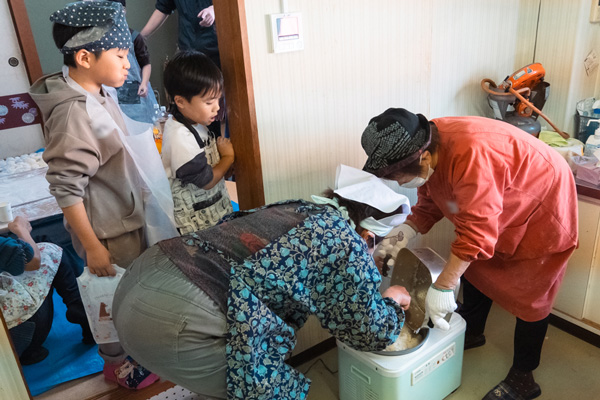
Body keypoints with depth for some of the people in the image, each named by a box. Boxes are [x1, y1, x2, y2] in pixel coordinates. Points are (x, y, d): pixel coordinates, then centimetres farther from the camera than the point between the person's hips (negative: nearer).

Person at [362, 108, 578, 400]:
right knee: (476, 271, 18)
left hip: (541, 214, -8)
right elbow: (429, 204, -4)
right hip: (498, 208, 8)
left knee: (529, 299, 2)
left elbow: (476, 233, -40)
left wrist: (442, 287, -37)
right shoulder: (427, 148, -16)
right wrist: (405, 231, -21)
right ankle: (472, 332, 41)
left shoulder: (471, 157, -42)